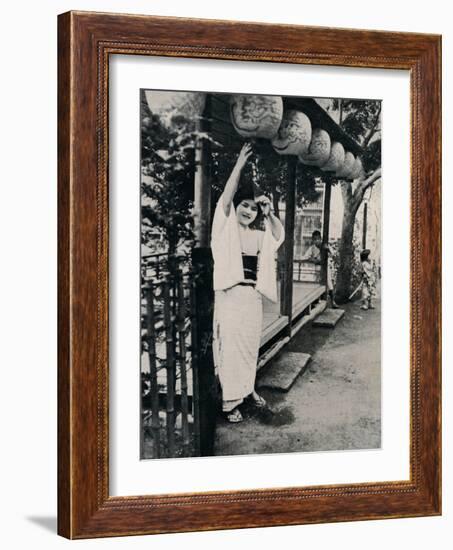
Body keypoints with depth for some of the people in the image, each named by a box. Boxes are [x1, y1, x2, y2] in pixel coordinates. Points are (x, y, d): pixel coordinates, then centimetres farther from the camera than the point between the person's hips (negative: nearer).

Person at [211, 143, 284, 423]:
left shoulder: (259, 232, 11)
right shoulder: (226, 226, -3)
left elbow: (280, 235, 9)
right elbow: (226, 197, -13)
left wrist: (269, 213, -4)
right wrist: (239, 165, -18)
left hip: (253, 295, 5)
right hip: (230, 294, -5)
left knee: (251, 345, 14)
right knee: (230, 346, -3)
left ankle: (247, 388, 31)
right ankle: (230, 401, 2)